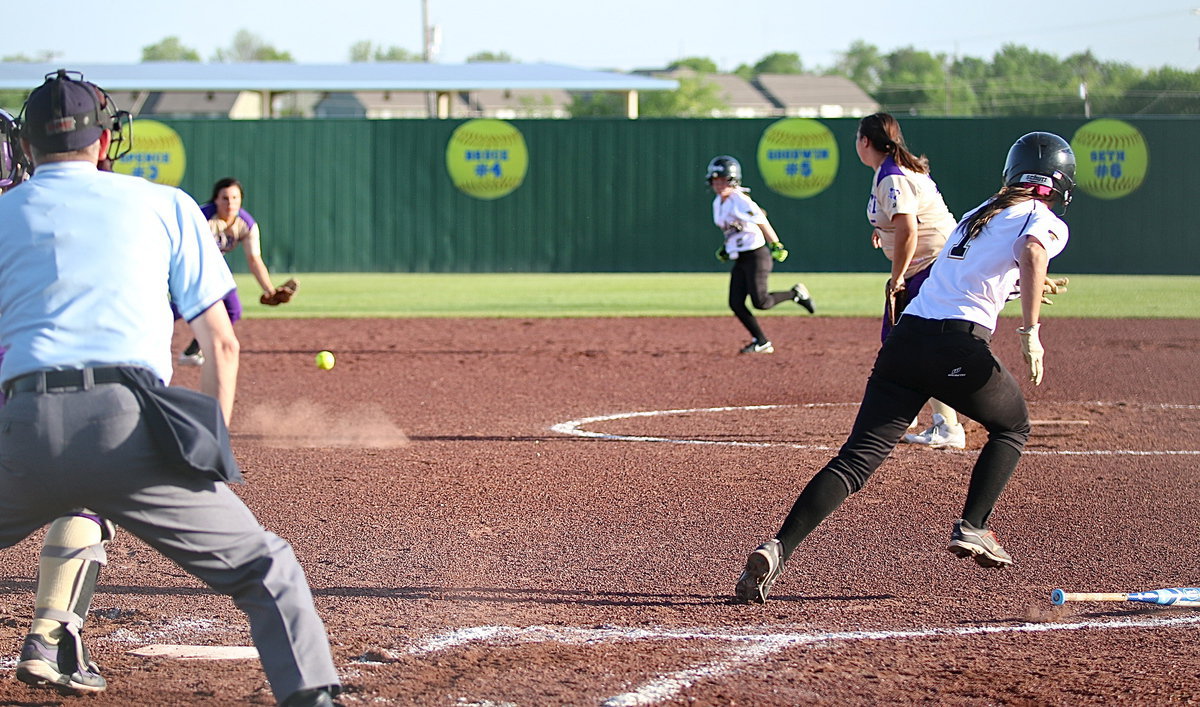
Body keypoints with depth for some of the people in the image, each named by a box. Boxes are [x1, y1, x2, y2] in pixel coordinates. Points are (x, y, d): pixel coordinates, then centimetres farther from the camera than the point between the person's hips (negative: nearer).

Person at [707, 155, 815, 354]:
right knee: (736, 304, -2)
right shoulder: (718, 203, 9)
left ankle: (796, 293, 10)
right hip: (739, 259, 8)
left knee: (760, 302, -15)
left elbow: (762, 222, -19)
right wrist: (726, 247, 18)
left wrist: (776, 246, -22)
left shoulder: (740, 201, -17)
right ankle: (761, 342, 6)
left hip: (756, 255, -8)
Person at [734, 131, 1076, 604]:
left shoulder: (979, 214, 28)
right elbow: (1032, 252, -15)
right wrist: (1030, 331, -18)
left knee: (857, 456, -4)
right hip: (959, 343, -5)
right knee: (1012, 427, 24)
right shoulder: (1046, 222, 8)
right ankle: (972, 528, 9)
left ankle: (778, 550, -20)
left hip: (907, 335, 5)